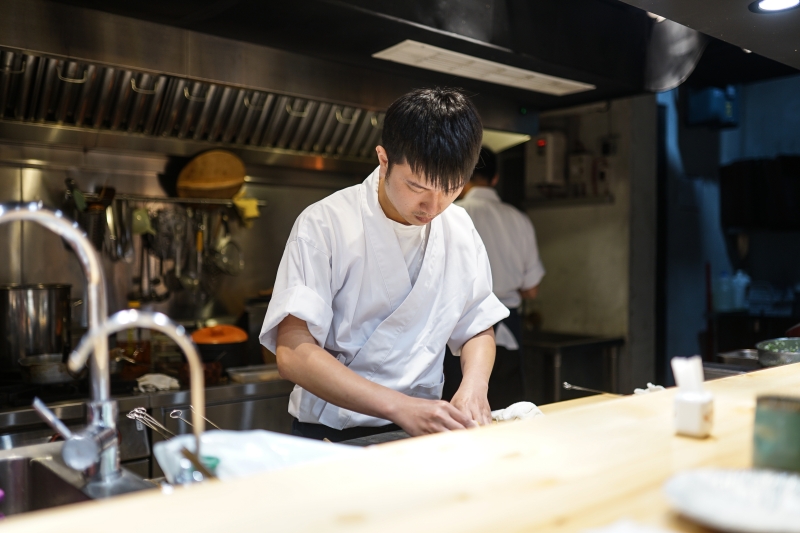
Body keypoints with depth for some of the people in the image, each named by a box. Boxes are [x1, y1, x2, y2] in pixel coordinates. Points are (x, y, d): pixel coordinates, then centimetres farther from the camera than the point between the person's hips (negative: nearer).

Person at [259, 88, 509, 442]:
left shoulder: (459, 229, 6)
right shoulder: (324, 224, -11)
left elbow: (479, 329, 14)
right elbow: (292, 353, -18)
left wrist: (474, 387, -7)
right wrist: (399, 406, -26)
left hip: (424, 434, 5)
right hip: (332, 434, -4)